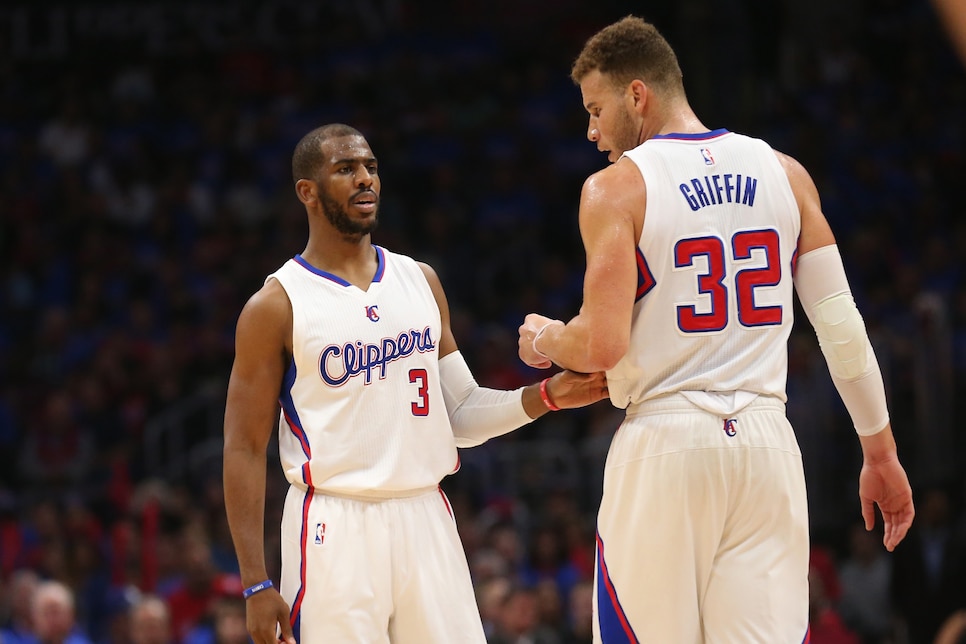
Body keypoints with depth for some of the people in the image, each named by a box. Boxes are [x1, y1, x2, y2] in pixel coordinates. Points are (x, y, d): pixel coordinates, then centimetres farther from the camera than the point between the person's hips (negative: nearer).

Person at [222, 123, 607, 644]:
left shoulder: (420, 282, 12)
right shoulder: (276, 307, -3)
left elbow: (461, 413, 16)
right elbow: (244, 450, -4)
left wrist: (546, 397, -3)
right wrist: (256, 585, -10)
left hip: (426, 521, 4)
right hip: (334, 529, -4)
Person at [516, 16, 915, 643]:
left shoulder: (616, 188, -4)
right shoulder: (784, 173, 9)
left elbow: (603, 345, -13)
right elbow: (842, 325, 7)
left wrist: (544, 341, 9)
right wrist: (880, 452, 13)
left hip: (665, 443, -4)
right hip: (768, 444, 4)